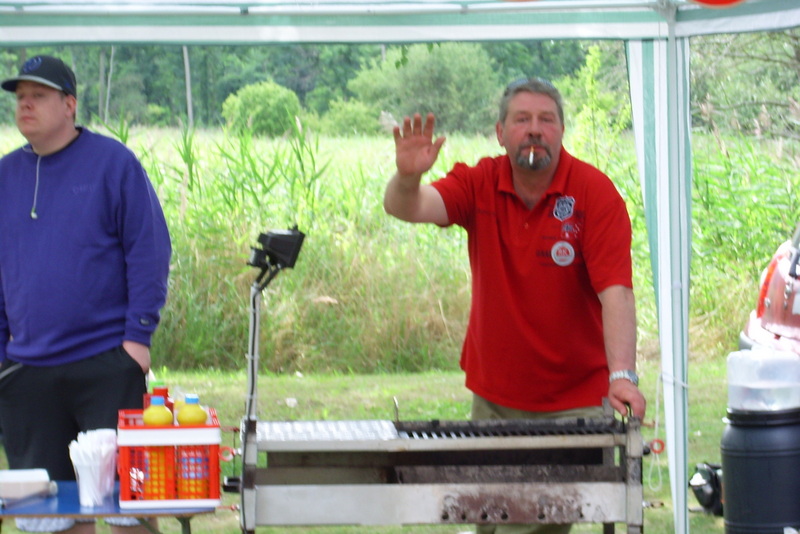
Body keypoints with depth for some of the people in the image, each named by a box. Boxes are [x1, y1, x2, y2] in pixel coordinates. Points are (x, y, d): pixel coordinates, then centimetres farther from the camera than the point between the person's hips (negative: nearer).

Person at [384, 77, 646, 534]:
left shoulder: (594, 193, -12)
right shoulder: (480, 184, -2)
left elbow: (615, 291, -21)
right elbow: (409, 208, -16)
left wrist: (622, 376, -33)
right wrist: (408, 177, -40)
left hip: (573, 402, -4)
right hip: (492, 398, 4)